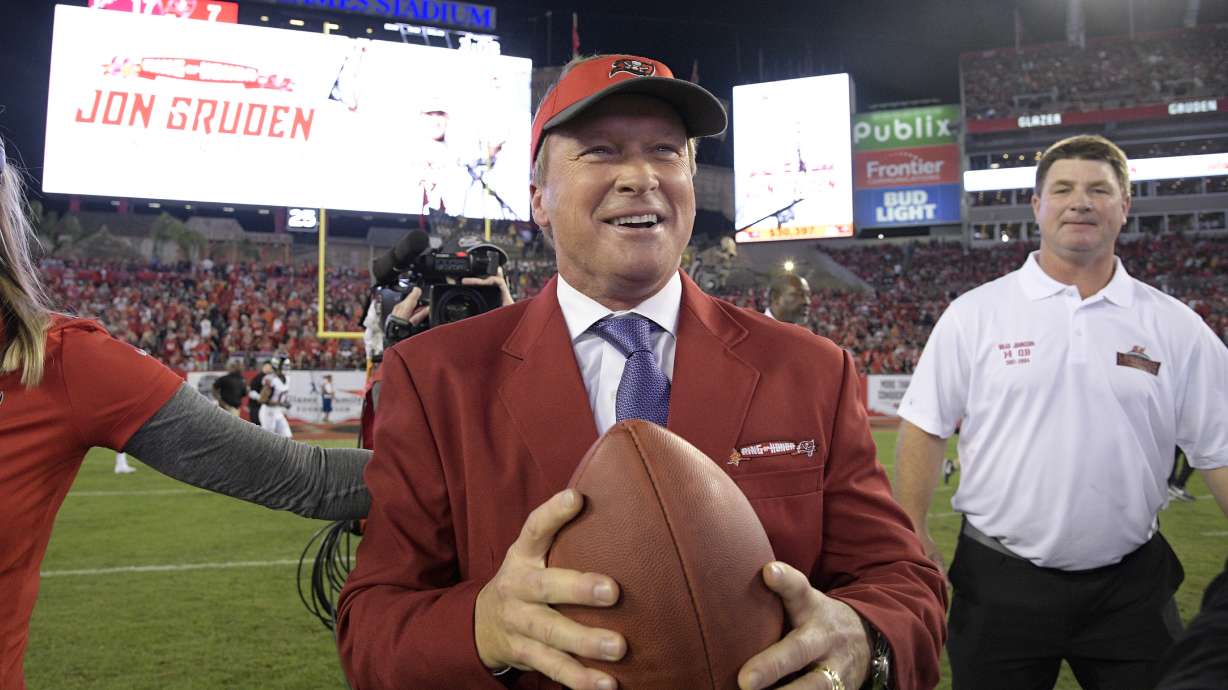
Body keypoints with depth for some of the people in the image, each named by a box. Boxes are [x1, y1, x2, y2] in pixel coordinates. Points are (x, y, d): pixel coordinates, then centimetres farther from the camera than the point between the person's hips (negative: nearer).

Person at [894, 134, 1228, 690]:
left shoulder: (1176, 327, 2)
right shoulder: (974, 314, -2)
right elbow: (925, 428, -1)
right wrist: (913, 534, -6)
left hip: (1131, 586, 1)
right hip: (999, 581, -1)